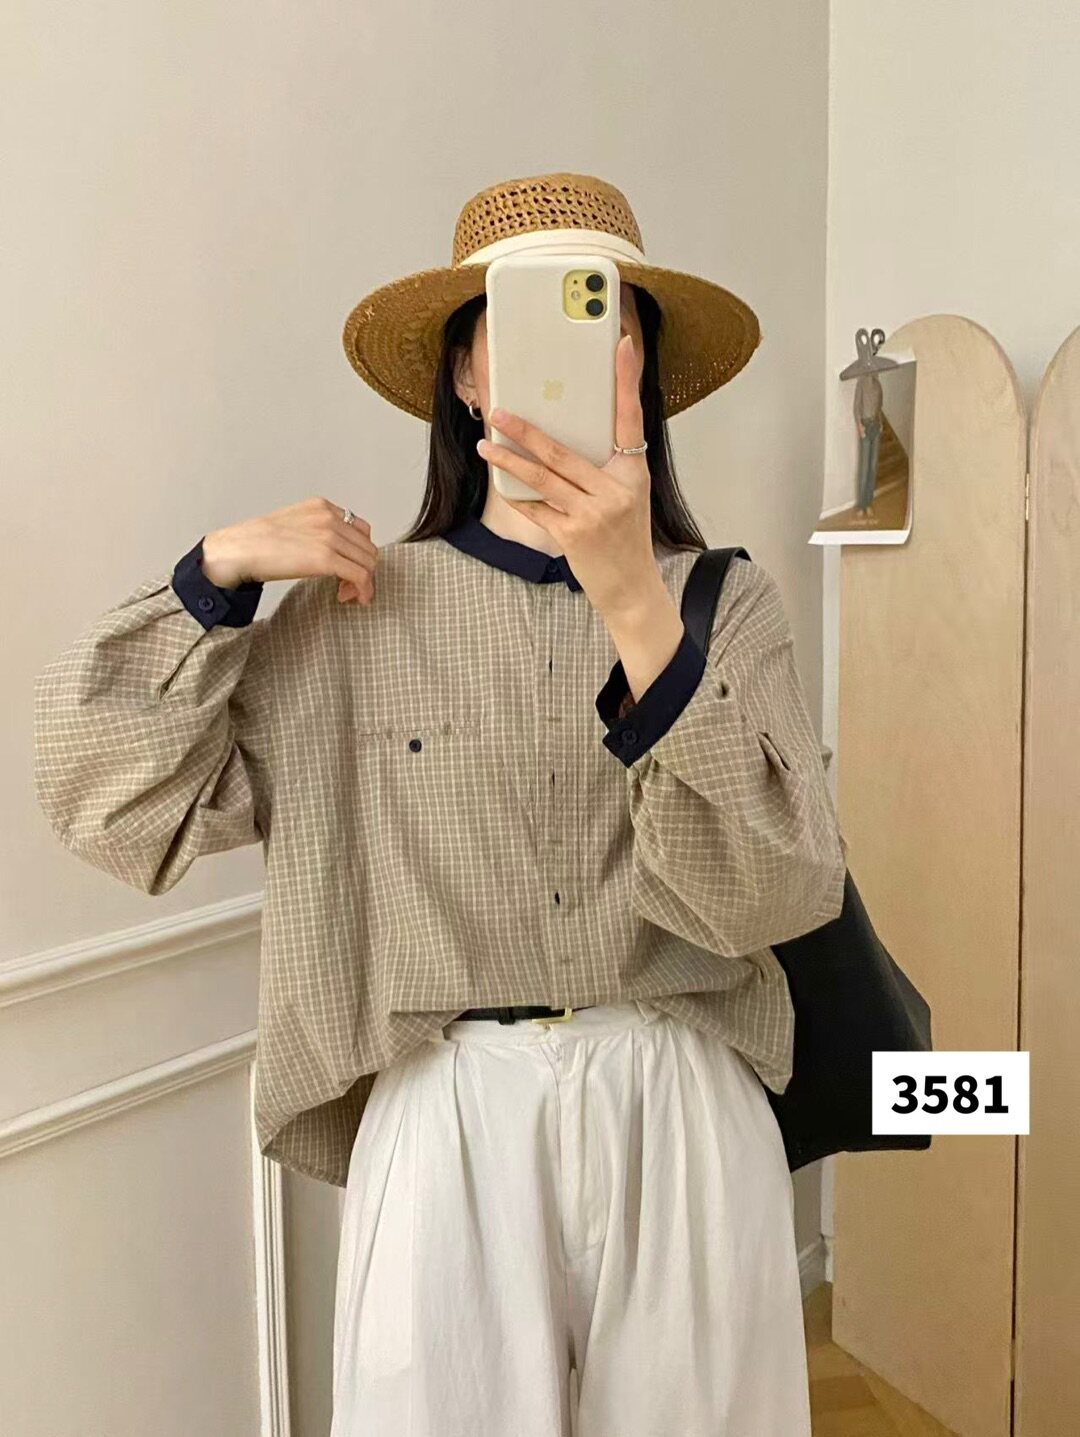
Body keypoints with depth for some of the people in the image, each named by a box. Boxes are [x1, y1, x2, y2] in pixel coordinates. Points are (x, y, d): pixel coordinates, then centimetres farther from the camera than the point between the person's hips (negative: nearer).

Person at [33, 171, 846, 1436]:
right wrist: (215, 572, -10)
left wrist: (633, 598, -26)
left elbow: (779, 892, -17)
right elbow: (113, 802, -1)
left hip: (682, 1121, 1)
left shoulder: (727, 601, -3)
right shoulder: (357, 607, -3)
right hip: (446, 1128, 0)